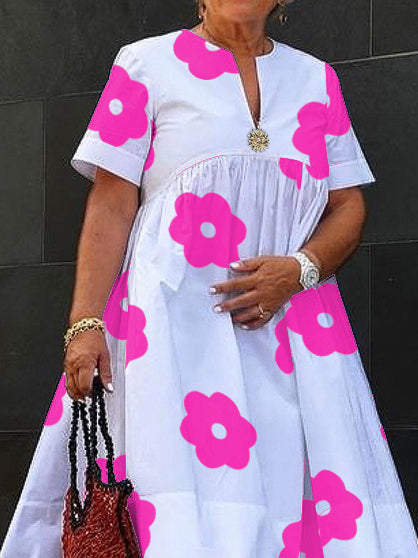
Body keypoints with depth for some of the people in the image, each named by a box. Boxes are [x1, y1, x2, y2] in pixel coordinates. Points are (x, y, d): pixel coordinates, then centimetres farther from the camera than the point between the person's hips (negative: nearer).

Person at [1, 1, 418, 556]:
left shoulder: (316, 79, 17)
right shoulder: (146, 63, 8)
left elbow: (349, 206, 13)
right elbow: (111, 206, 1)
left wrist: (298, 270, -8)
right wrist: (84, 324, -10)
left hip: (292, 318, 3)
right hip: (176, 319, -3)